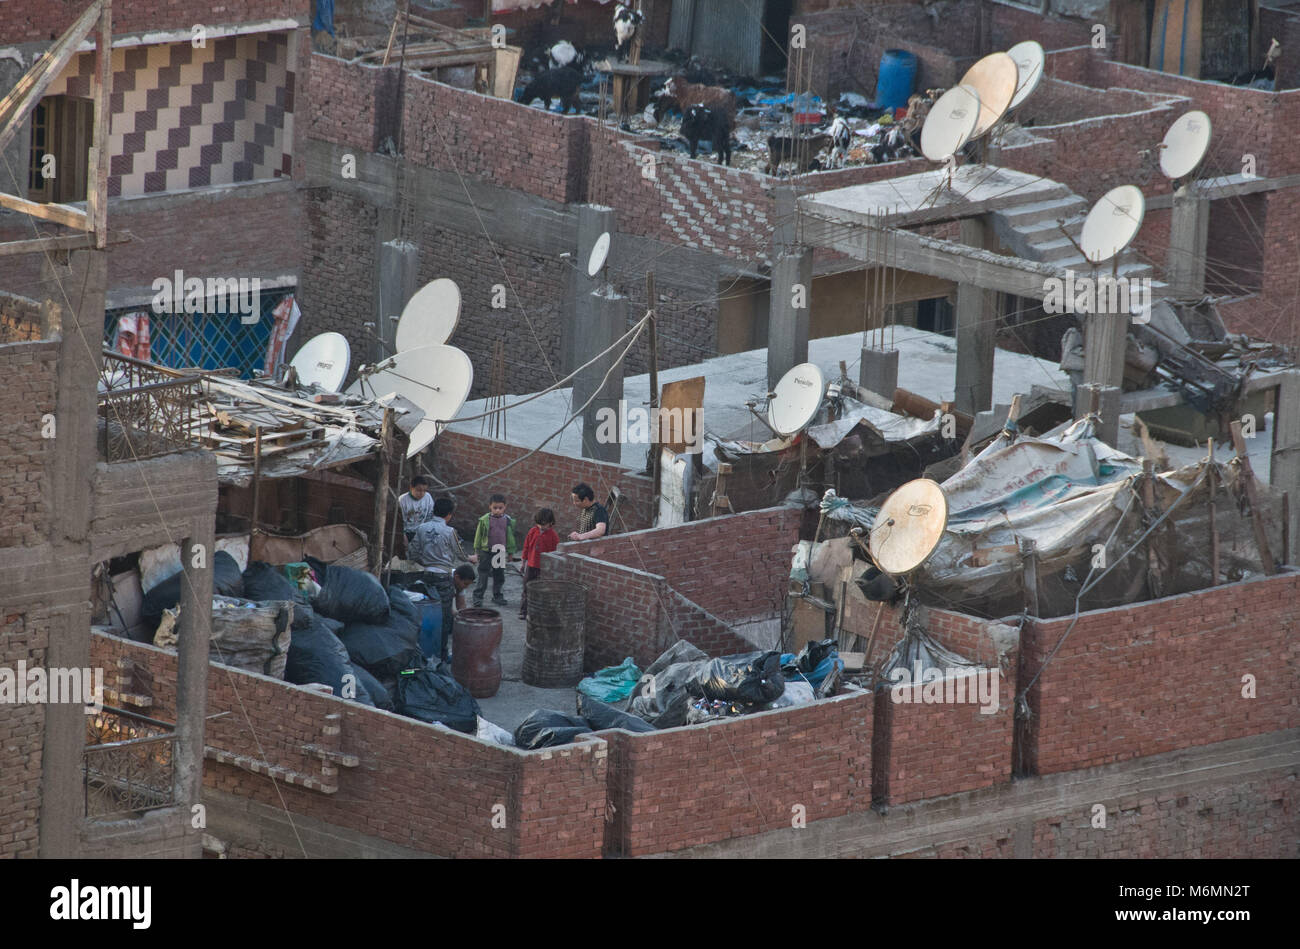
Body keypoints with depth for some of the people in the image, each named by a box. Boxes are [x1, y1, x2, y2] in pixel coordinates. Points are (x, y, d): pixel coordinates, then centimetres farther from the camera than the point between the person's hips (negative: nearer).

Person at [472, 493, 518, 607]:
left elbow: (510, 537, 10)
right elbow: (478, 535, 2)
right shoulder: (484, 520, -6)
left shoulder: (507, 521, 1)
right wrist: (477, 550, 3)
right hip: (486, 551, -2)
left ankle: (498, 596, 23)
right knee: (483, 576, 0)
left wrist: (511, 552, 13)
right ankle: (478, 596, 4)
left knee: (499, 576, 11)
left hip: (501, 552, 2)